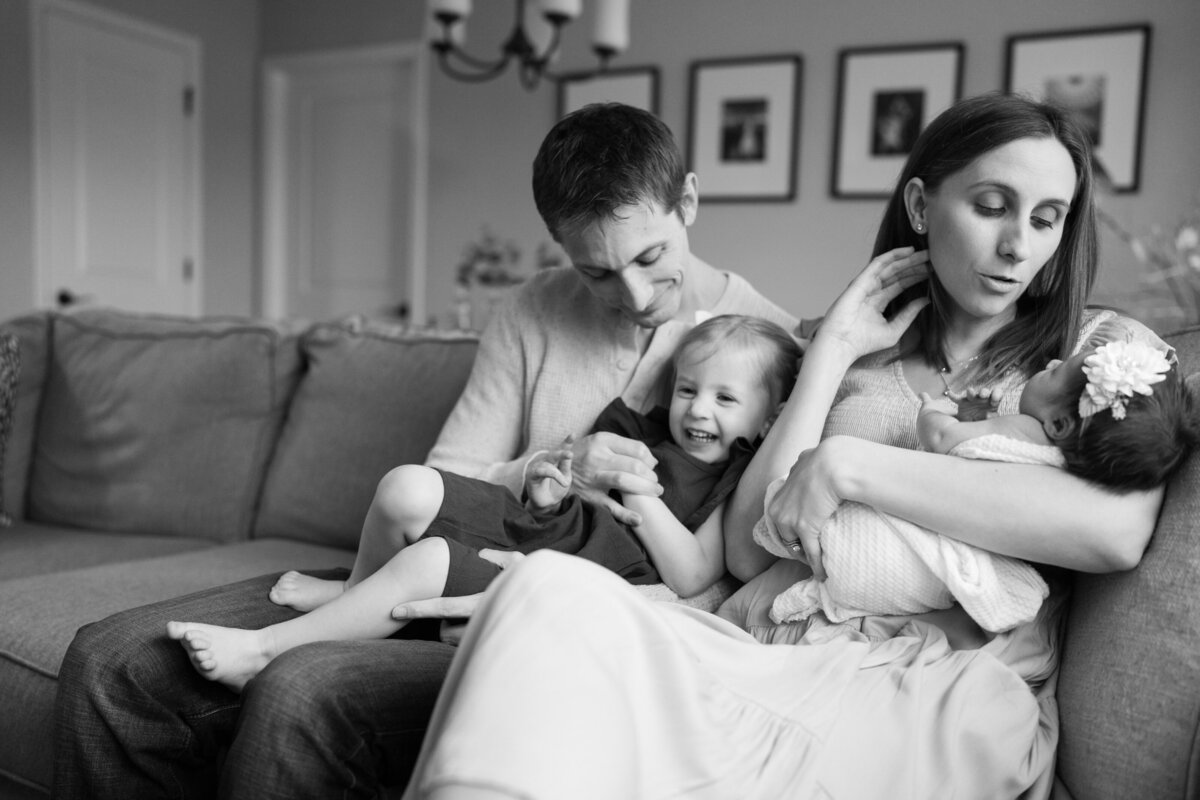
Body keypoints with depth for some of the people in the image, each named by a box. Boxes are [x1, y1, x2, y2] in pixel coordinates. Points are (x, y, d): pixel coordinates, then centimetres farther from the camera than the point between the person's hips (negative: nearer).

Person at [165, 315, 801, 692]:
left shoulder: (737, 488, -1)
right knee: (407, 488, -14)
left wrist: (640, 493, -15)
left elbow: (690, 580, -13)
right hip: (527, 527, 6)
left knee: (427, 561, -25)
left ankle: (261, 648, -11)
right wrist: (545, 487, -2)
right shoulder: (641, 428, 15)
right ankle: (358, 590, 17)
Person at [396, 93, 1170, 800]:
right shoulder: (858, 351, 19)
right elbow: (748, 552, 7)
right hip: (757, 653, 3)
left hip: (934, 695, -3)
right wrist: (830, 357, 5)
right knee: (553, 587, -29)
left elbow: (1116, 529, -11)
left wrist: (850, 464, -11)